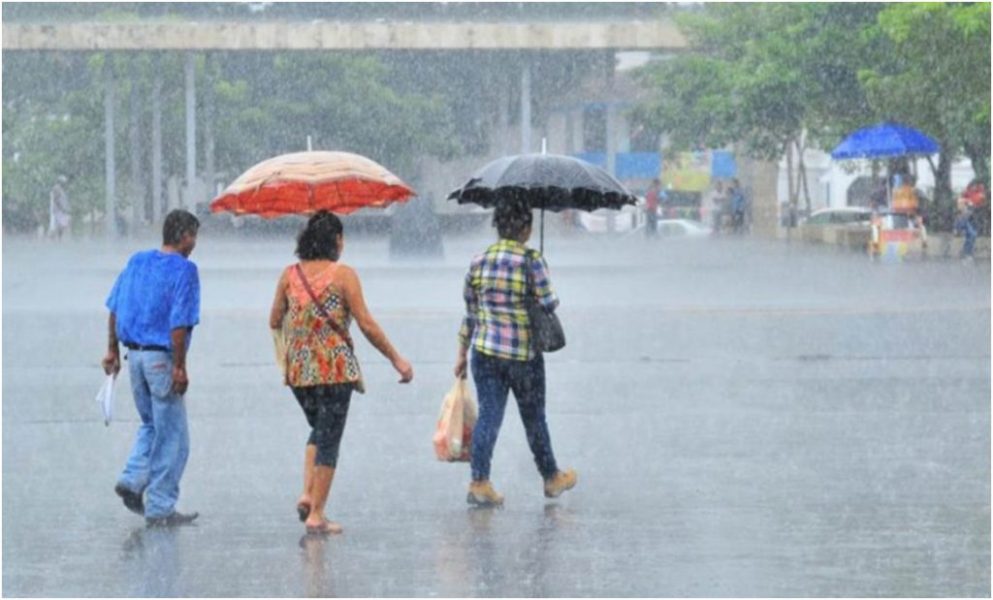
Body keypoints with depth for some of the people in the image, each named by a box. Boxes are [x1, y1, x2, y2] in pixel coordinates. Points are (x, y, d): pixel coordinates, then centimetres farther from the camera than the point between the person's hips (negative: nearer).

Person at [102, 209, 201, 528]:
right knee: (171, 435, 3)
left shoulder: (137, 261, 8)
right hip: (162, 357, -7)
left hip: (135, 354, 7)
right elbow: (179, 324, -19)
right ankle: (160, 508, 5)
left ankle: (133, 478, 6)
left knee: (151, 424, 24)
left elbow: (115, 309, 10)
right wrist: (179, 368, -16)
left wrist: (113, 350, 15)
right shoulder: (184, 270, -12)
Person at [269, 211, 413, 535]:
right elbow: (367, 325, -9)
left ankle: (307, 494, 7)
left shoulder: (289, 275, 4)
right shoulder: (343, 274, -8)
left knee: (319, 430, 24)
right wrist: (396, 359, 0)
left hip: (298, 368, 5)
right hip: (335, 367, -5)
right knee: (329, 438, 2)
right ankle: (316, 515, 2)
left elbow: (274, 322, 12)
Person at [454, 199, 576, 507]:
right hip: (524, 353, -3)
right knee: (534, 418, 11)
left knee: (488, 415, 3)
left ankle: (479, 481, -10)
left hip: (485, 351, 3)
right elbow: (548, 303, -12)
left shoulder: (479, 262, 4)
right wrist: (551, 300, 12)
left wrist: (462, 353, 15)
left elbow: (469, 313, 9)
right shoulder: (532, 261, -11)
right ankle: (551, 478, 27)